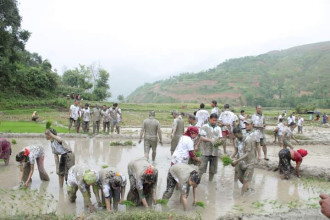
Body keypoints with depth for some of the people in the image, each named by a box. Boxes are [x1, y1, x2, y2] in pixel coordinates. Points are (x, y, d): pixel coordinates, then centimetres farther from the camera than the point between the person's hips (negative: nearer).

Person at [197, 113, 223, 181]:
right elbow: (202, 138, -7)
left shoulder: (218, 128, 12)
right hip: (205, 151, -4)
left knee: (213, 169, 10)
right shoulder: (205, 127, 1)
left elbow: (220, 138, 6)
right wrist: (210, 140, -21)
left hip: (215, 151, 4)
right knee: (202, 168, -5)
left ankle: (210, 181, 24)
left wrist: (219, 141, -17)